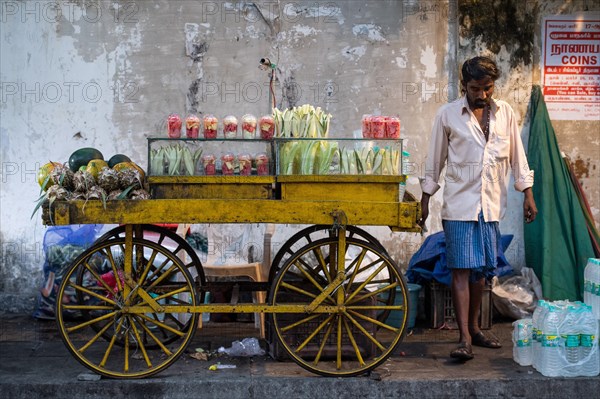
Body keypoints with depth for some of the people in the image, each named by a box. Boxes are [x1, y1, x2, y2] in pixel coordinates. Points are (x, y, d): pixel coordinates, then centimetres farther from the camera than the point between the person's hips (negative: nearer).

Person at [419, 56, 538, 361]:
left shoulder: (505, 112, 5)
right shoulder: (448, 114, -3)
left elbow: (517, 156, 11)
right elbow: (434, 161, 3)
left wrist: (528, 194, 7)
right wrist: (425, 199, 4)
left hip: (491, 205, 4)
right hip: (459, 204, -3)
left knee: (481, 270, 11)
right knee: (461, 270, -8)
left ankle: (474, 328, 24)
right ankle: (464, 338, -9)